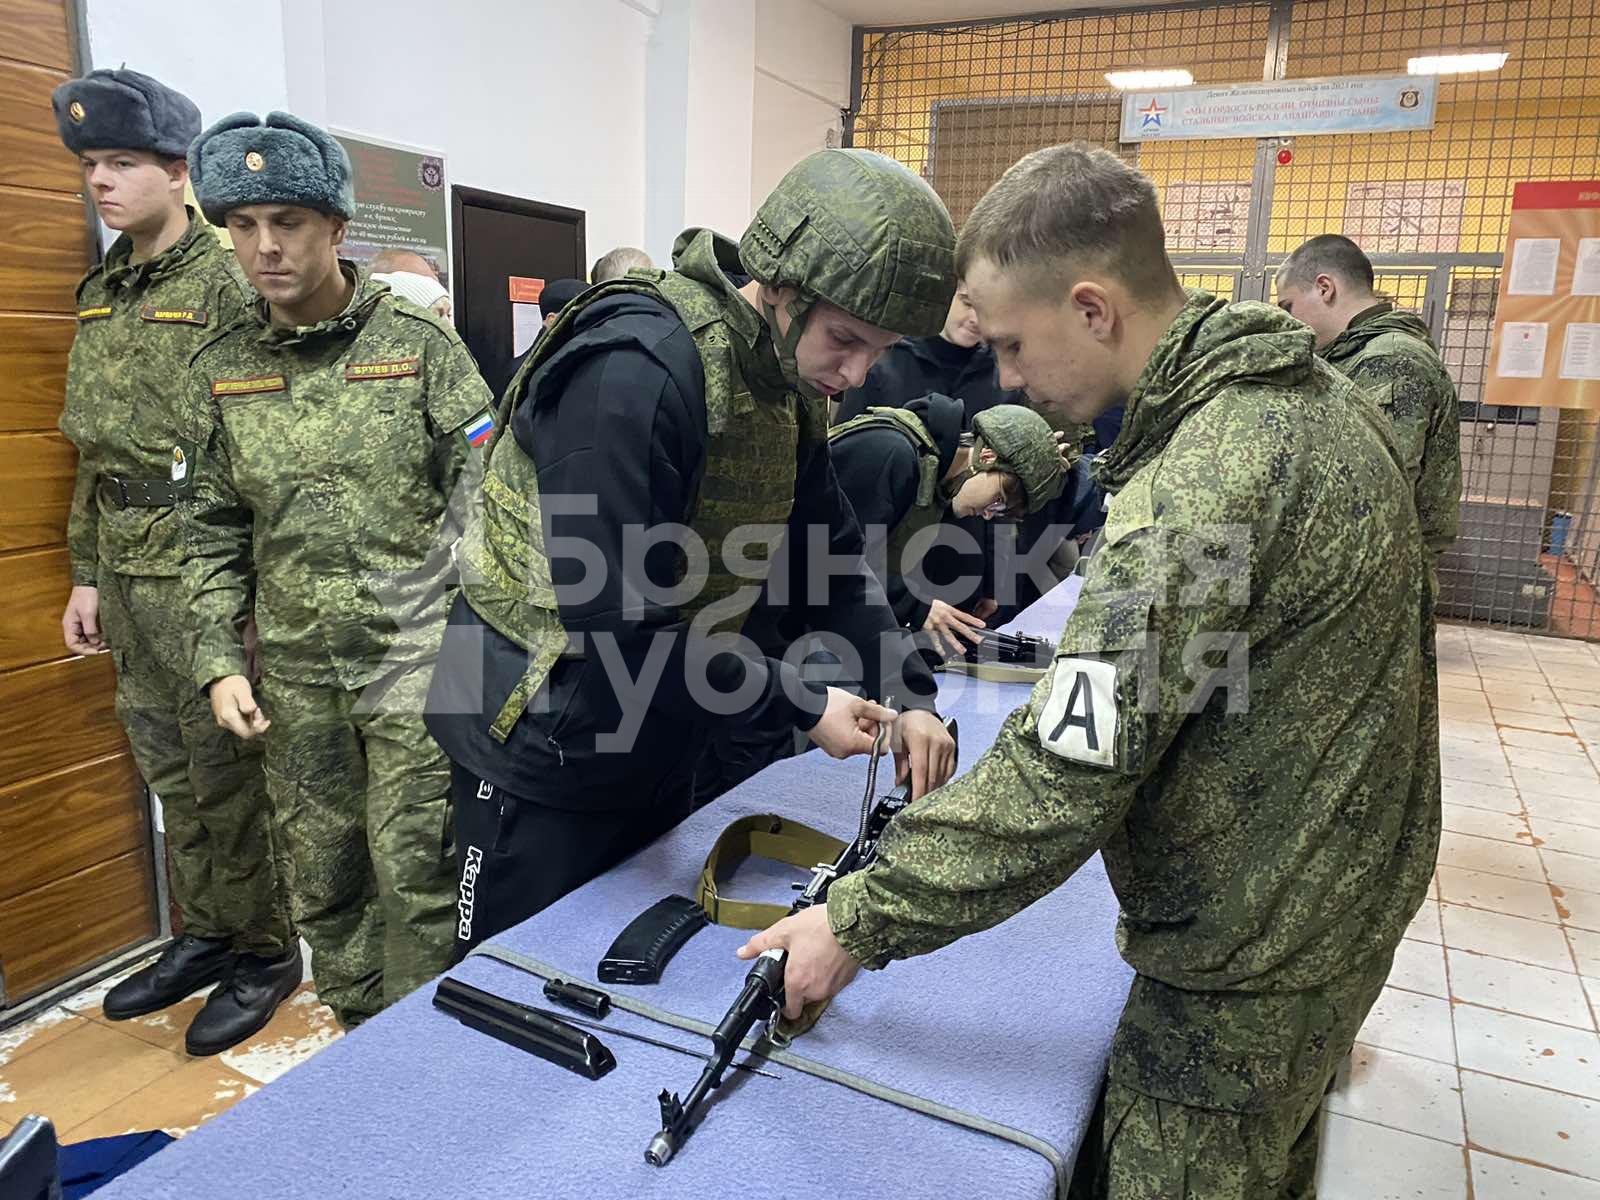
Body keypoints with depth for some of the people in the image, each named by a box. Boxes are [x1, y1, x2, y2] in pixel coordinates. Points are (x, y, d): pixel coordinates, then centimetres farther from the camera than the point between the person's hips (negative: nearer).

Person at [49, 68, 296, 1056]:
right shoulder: (100, 294, 15)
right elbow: (92, 451, 19)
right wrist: (87, 573, 18)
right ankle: (203, 936, 33)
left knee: (228, 775, 2)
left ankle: (264, 951, 20)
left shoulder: (230, 285, -11)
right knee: (171, 774, 17)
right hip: (125, 571, 8)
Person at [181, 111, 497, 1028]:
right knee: (323, 879, 14)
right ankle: (357, 1041, 35)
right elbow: (215, 534, 12)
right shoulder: (221, 372, 7)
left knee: (415, 876, 2)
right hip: (296, 676, 4)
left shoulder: (421, 346, -4)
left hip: (415, 659, -4)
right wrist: (221, 663, 4)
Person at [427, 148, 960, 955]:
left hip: (658, 751, 8)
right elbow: (615, 624, -29)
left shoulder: (788, 384, -1)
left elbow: (831, 554, 5)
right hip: (541, 747, -7)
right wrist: (801, 707, -21)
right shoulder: (635, 369, -27)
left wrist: (907, 695, -8)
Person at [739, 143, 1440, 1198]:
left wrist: (859, 923, -20)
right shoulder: (1317, 391, 1)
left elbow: (1060, 783, -30)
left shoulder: (1197, 492, -30)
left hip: (1246, 966, -9)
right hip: (1343, 901, 9)